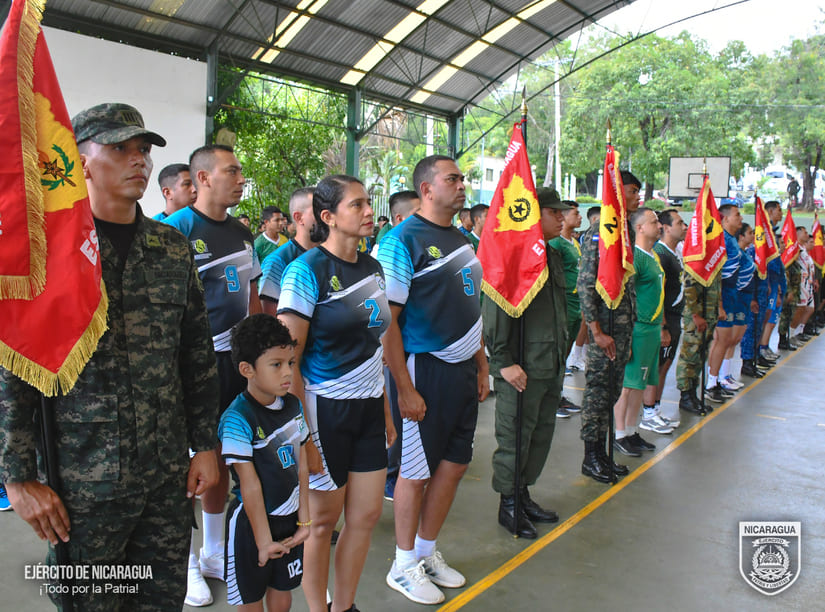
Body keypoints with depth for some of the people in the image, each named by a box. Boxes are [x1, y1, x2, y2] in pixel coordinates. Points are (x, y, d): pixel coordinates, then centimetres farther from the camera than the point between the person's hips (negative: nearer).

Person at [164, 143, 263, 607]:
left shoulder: (242, 232, 11)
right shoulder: (177, 229, -12)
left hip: (236, 358, 7)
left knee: (220, 457, 16)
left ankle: (215, 552, 33)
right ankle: (186, 561, 24)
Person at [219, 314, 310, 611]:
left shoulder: (293, 406, -1)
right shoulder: (238, 419, -22)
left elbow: (301, 467, 4)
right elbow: (250, 486, -20)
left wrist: (304, 519, 4)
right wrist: (264, 540, -15)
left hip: (289, 519, 6)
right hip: (252, 522, -6)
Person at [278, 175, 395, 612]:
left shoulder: (372, 268, 8)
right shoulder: (307, 270, -12)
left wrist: (385, 409, 15)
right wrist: (301, 427, -15)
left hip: (368, 407, 7)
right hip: (325, 409, -6)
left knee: (367, 515, 12)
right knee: (323, 519, 8)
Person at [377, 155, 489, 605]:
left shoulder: (462, 242, 12)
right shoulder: (403, 240, -13)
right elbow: (386, 320, -17)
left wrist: (482, 367, 16)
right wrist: (404, 387, -19)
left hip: (463, 371, 8)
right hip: (425, 371, -8)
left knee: (454, 463, 15)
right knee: (416, 471, 5)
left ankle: (427, 551, 33)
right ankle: (404, 566, 24)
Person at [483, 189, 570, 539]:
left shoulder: (554, 256, 15)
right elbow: (493, 311, -18)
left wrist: (561, 354, 20)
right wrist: (503, 362, -18)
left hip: (552, 366, 9)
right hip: (522, 369, -9)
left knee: (541, 434, 17)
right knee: (514, 438, 3)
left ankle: (523, 494, 33)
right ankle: (508, 504, 19)